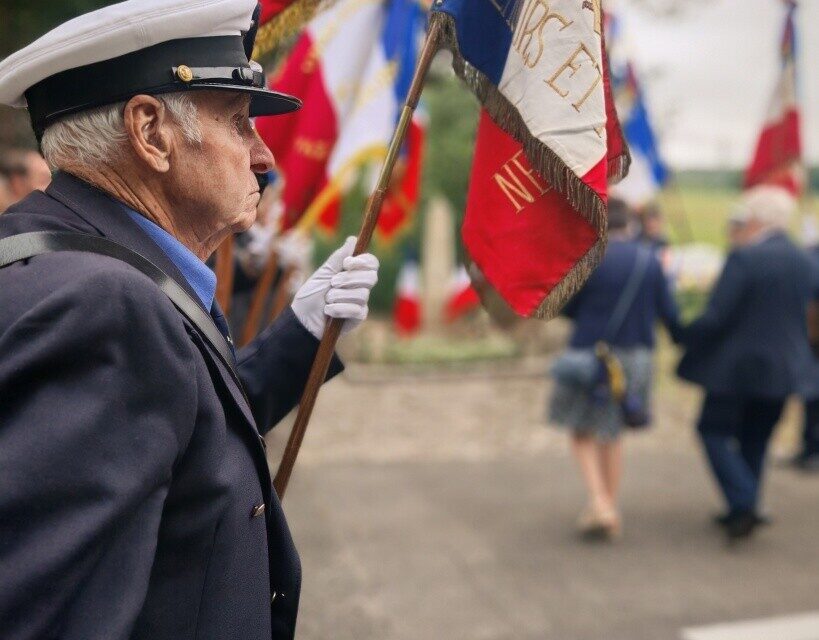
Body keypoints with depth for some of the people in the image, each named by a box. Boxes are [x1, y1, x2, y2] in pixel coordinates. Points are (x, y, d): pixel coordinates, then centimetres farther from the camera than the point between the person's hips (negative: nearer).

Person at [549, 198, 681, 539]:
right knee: (611, 433, 21)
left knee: (582, 433, 11)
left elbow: (567, 307, -6)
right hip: (635, 356, 4)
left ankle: (600, 504, -5)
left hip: (590, 355, -4)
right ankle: (611, 509, 25)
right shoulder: (650, 260, -2)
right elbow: (668, 313, 0)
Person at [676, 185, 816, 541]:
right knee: (755, 440, 18)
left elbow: (716, 315, -19)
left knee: (715, 430, 6)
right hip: (784, 369, 7)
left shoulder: (744, 258, -17)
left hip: (738, 365, -7)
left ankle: (743, 503, -7)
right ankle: (744, 511, 25)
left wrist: (685, 336, -5)